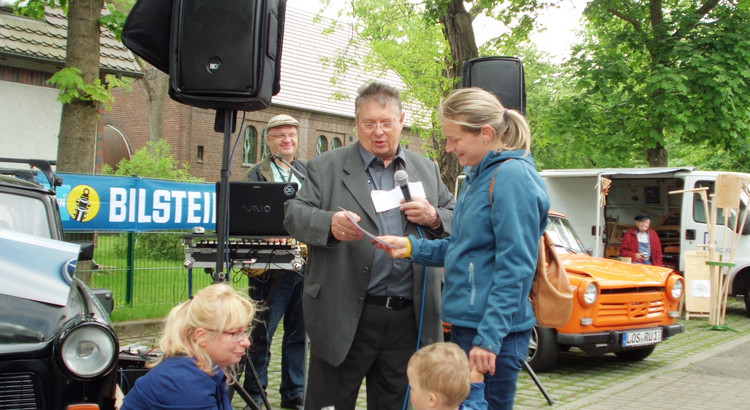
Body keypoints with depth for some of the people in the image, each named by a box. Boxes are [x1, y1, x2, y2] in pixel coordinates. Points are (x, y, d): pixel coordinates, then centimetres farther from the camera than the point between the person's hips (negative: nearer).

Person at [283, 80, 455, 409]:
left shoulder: (427, 170, 14)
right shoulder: (326, 167, 4)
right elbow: (293, 214, -4)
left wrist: (434, 218, -8)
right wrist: (330, 223, -24)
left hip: (409, 317, 3)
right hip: (346, 317, -3)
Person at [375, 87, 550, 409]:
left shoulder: (512, 176, -15)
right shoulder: (478, 176, 14)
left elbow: (515, 267, -19)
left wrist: (489, 337, -21)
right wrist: (411, 247, 6)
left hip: (494, 331, -9)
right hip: (466, 323, 9)